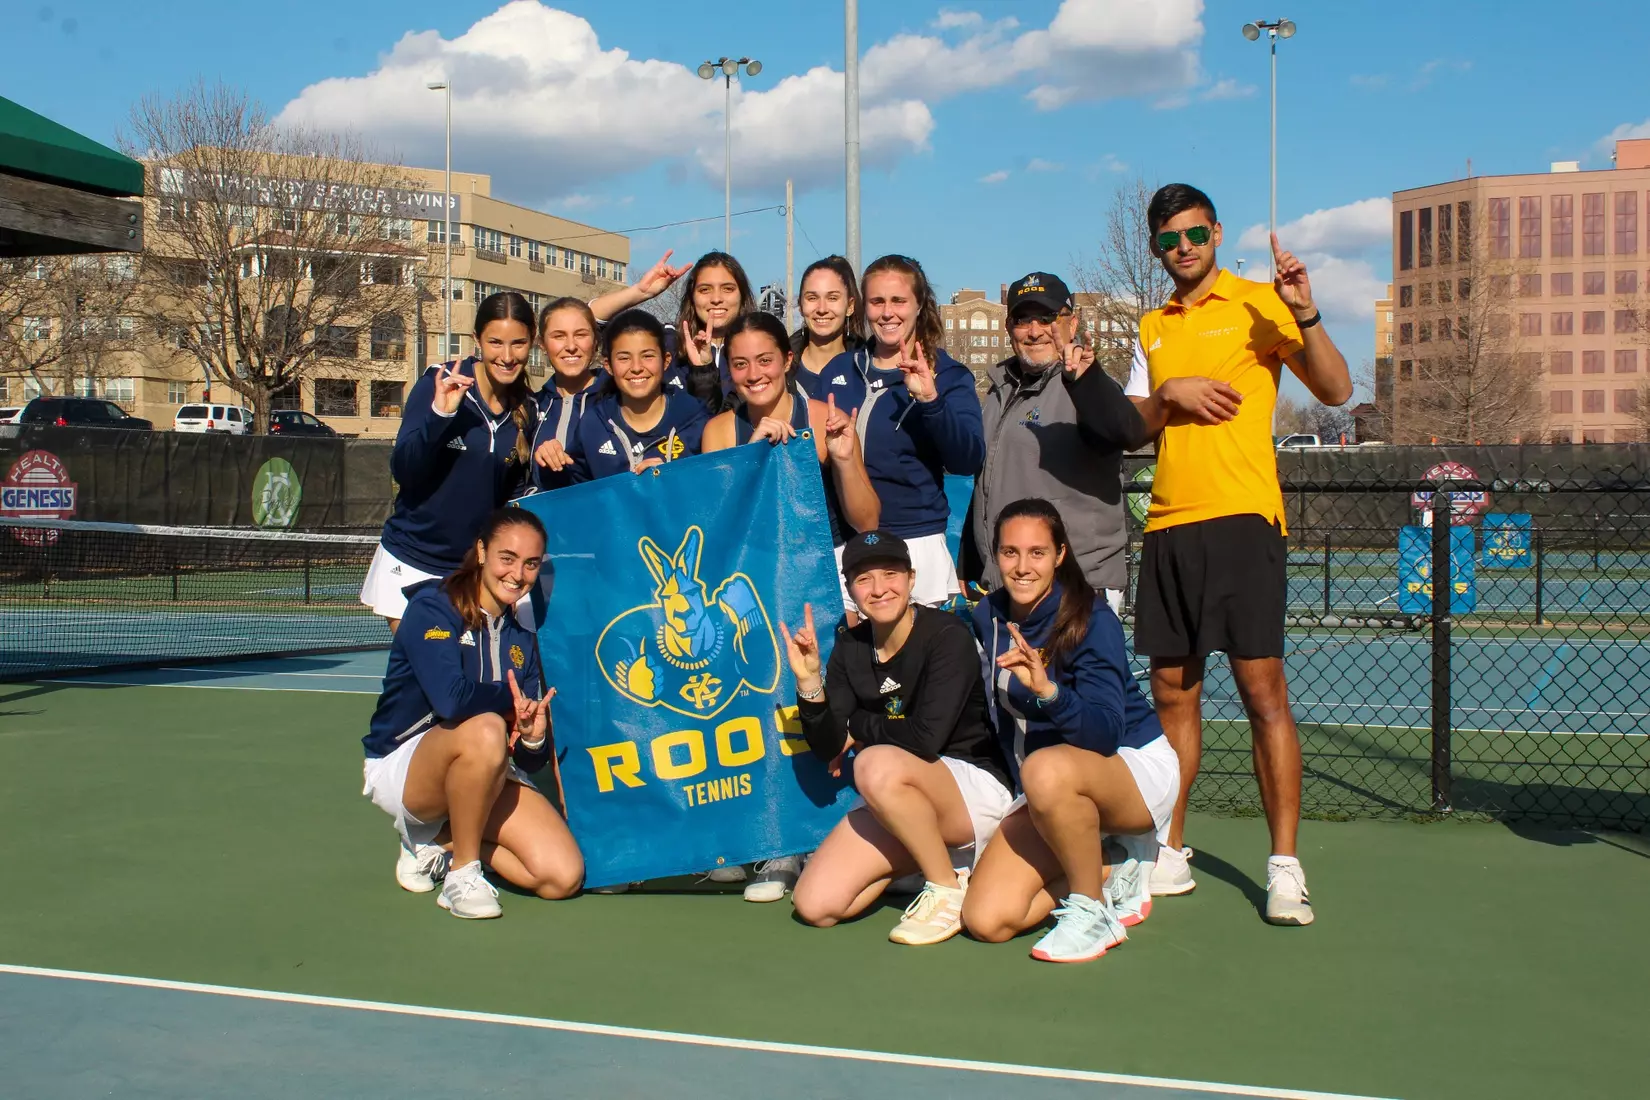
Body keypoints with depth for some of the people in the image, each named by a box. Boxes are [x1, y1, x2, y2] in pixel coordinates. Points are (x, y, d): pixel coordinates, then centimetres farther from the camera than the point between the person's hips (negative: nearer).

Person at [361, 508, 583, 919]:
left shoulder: (522, 640, 6)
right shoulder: (432, 609, -12)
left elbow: (533, 760, 4)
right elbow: (452, 700, -32)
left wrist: (533, 737, -19)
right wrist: (511, 702, -14)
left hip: (486, 778, 6)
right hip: (402, 768, -6)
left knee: (564, 877, -14)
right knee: (485, 730, -39)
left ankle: (439, 838, 9)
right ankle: (462, 874, -17)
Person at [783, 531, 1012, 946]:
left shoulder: (947, 635, -16)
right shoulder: (850, 648, 2)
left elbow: (925, 740, -25)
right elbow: (828, 747, -1)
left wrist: (859, 726, -8)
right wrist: (808, 680, -16)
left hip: (977, 791, -7)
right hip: (899, 806, 7)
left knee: (877, 764, -36)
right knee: (815, 906, -8)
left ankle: (948, 887, -14)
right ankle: (927, 859, 15)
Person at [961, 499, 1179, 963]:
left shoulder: (1092, 622, -20)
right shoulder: (988, 616, -2)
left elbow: (1104, 735, -33)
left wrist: (1048, 691, -46)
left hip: (1135, 768, -6)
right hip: (1048, 797, 6)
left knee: (1047, 769, -41)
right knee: (986, 921, -10)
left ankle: (1094, 911, -18)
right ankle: (1112, 870, 12)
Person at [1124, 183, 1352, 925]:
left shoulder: (1258, 304, 2)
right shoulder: (1153, 328, 18)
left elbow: (1336, 390, -6)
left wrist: (1305, 315, -20)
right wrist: (1171, 394, -5)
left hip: (1242, 518, -5)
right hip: (1167, 525, 5)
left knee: (1262, 688, -8)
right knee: (1172, 691, 9)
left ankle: (1284, 867, -3)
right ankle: (1170, 854, 18)